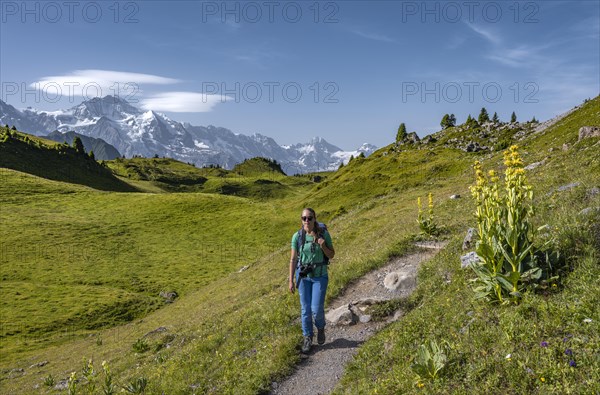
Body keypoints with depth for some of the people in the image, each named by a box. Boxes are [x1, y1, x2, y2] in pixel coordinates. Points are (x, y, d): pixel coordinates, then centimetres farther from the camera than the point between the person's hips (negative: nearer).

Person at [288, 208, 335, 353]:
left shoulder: (324, 234, -14)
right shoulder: (297, 236, -12)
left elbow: (331, 255, -5)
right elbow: (293, 259, -6)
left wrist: (323, 246, -27)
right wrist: (291, 281, -5)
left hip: (320, 276, -1)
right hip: (303, 275, 1)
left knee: (317, 309, -2)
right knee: (305, 309, 7)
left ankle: (320, 327, 33)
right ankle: (308, 338, 28)